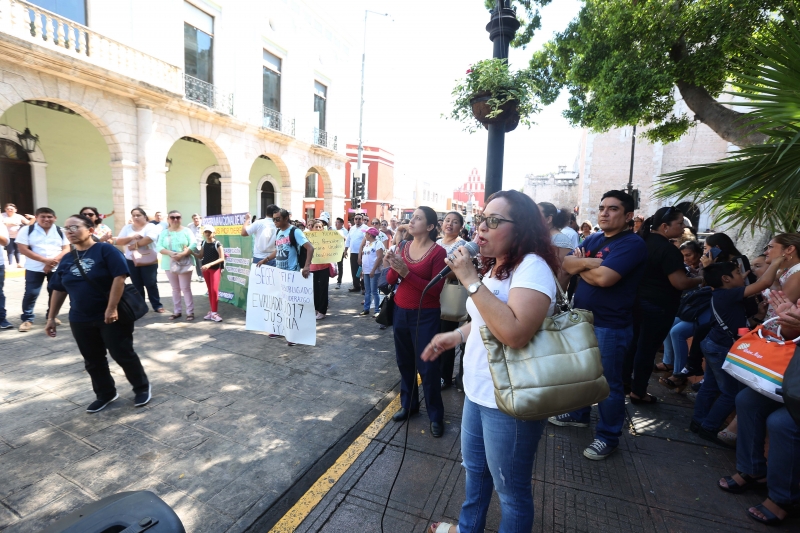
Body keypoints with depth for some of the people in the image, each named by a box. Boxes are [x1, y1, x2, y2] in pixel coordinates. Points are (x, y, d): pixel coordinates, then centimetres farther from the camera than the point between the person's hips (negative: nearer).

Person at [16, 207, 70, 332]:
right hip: (34, 269, -2)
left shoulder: (60, 231, 5)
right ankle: (27, 319, 11)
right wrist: (45, 260, -18)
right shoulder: (27, 230, -2)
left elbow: (66, 249, 1)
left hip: (57, 268, 2)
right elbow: (23, 249, -9)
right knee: (31, 294, -1)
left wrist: (54, 261, -17)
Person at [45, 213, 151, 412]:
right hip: (80, 321, 7)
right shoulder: (67, 259, 10)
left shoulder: (105, 250, -10)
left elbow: (119, 277, -19)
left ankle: (142, 387, 19)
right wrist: (51, 317, 14)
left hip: (111, 317, -6)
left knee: (123, 355, 0)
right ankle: (105, 394, 31)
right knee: (93, 361, 14)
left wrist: (112, 309, -23)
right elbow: (58, 290, 16)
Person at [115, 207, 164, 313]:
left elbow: (149, 239, -22)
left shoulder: (151, 227, -4)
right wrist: (132, 237, -15)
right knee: (137, 285, 11)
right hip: (131, 261, 4)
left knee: (151, 284, 1)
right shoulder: (127, 228, 9)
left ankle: (157, 305, 9)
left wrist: (135, 245, -13)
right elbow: (118, 241, 1)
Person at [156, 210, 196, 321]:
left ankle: (190, 312, 3)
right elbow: (159, 247, 0)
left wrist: (182, 254, -21)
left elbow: (193, 245, -9)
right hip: (169, 264, 3)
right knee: (175, 289, 11)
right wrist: (170, 253, -19)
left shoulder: (186, 231, 0)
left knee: (186, 288, -3)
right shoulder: (164, 232, 8)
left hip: (184, 264, -3)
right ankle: (177, 311, 19)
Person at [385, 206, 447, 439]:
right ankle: (408, 404, 35)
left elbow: (435, 289, -19)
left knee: (427, 366, 3)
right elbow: (390, 280, 2)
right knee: (404, 361, 16)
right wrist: (393, 267, -20)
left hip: (425, 315, -5)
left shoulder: (438, 252, -13)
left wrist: (406, 272, -25)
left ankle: (436, 415, 21)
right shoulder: (403, 247, 3)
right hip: (401, 311, 6)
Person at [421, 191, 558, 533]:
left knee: (510, 488, 12)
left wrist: (470, 281, -31)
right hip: (479, 390, 10)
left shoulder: (532, 266, -22)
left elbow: (515, 333, -35)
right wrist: (457, 335, 9)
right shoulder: (496, 266, 8)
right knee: (474, 466, 28)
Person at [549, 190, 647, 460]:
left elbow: (603, 277, -27)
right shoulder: (592, 239, 9)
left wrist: (580, 265, -8)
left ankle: (608, 436, 23)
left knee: (608, 383, 6)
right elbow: (566, 263, -1)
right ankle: (579, 413, 42)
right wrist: (589, 262, -19)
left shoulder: (632, 243, -15)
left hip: (610, 326, -8)